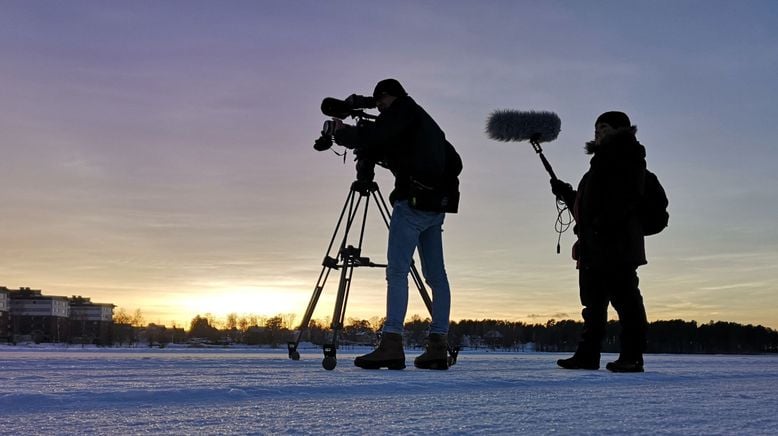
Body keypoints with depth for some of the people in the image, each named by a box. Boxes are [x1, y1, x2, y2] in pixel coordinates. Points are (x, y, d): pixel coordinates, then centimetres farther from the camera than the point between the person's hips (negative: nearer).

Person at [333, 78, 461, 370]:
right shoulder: (428, 123, 27)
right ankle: (438, 347, 2)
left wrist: (341, 133, 4)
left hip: (413, 201, -9)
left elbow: (372, 137, -13)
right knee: (435, 275, 5)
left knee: (397, 271, -13)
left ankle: (392, 344, -20)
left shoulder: (403, 110, 1)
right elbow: (454, 162, 29)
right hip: (436, 206, 9)